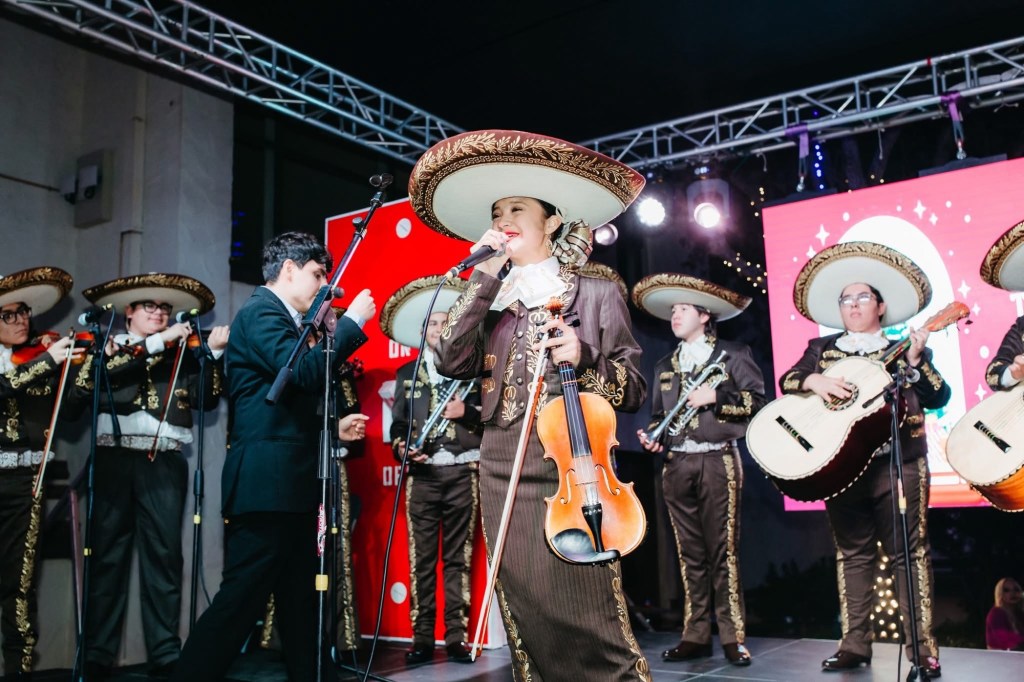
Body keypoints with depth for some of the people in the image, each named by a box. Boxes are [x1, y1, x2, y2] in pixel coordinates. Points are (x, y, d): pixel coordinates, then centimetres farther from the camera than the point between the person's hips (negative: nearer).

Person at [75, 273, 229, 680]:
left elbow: (207, 400, 4)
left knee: (164, 555, -1)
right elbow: (85, 382, -8)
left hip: (164, 463, 1)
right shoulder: (109, 346, 14)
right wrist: (158, 342, -12)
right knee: (107, 555, 1)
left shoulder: (182, 355, 16)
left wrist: (215, 353, -9)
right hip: (114, 459, 0)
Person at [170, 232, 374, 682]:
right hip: (267, 483, -11)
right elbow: (303, 373, -24)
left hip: (290, 484, 11)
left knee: (299, 599, 14)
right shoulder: (261, 311, -8)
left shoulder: (282, 320, 22)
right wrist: (352, 322, -15)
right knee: (241, 599, -8)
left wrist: (333, 427, 16)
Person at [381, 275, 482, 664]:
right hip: (423, 474, 1)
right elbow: (396, 424, 9)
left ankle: (457, 638, 7)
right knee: (421, 559, 0)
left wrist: (467, 412, -13)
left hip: (462, 473, -1)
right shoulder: (407, 373, 13)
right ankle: (422, 639, 7)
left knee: (458, 558, 2)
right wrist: (401, 448, -10)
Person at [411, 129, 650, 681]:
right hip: (502, 471, 5)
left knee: (585, 618, -8)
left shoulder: (596, 293, 3)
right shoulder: (494, 299, 15)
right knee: (525, 619, 8)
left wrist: (583, 359, -17)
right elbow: (451, 362, -2)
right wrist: (484, 278, -4)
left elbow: (634, 390, 1)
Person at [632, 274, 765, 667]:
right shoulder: (665, 366, 18)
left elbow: (757, 400, -2)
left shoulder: (732, 354, 5)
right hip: (677, 465, 4)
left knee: (723, 551, -4)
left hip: (717, 461, -4)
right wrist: (652, 436, 1)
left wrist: (716, 398, -13)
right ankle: (695, 635, 10)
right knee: (690, 554, 5)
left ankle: (732, 637, 3)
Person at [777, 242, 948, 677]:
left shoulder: (907, 348, 7)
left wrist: (915, 362, -15)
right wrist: (814, 381, -17)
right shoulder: (822, 348, 15)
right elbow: (788, 380, 3)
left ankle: (922, 648, 4)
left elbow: (938, 399, 0)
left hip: (897, 462, -2)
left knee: (909, 551, -2)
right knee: (852, 553, 7)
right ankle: (854, 645, 12)